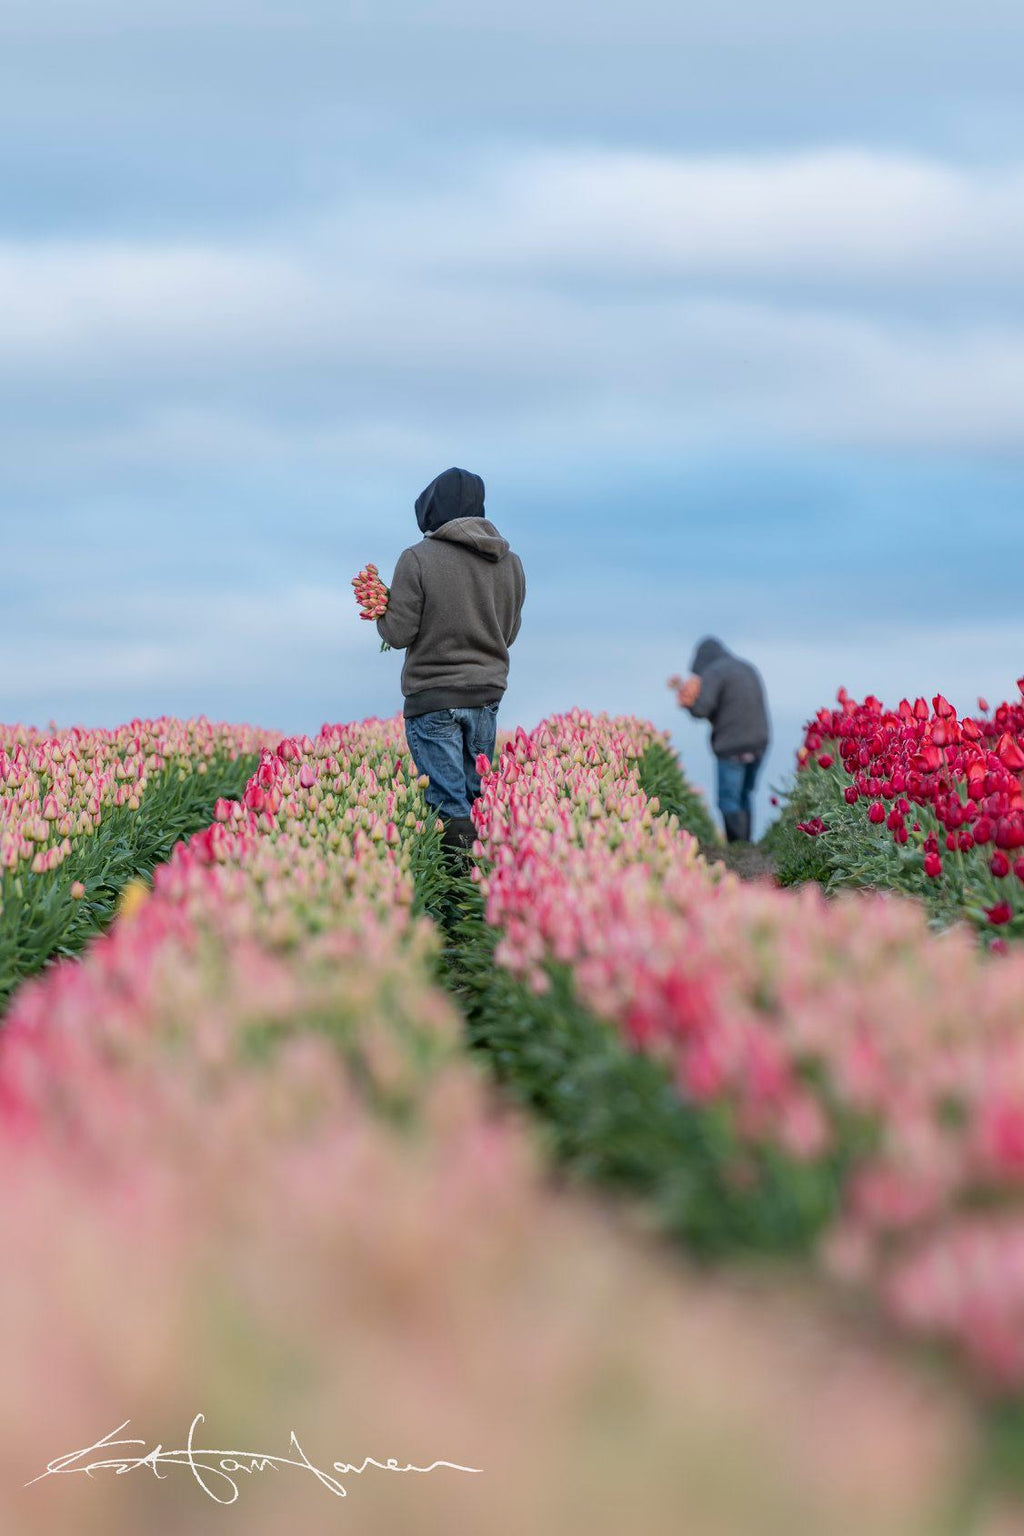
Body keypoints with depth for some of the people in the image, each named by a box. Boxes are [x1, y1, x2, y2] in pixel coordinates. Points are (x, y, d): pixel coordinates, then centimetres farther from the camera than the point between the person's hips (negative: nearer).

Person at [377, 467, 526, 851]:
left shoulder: (418, 559, -13)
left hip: (434, 695, -5)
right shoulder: (510, 563, 6)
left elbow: (399, 634, -11)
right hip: (487, 692, 5)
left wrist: (379, 611, 9)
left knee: (449, 806, -4)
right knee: (478, 798, 14)